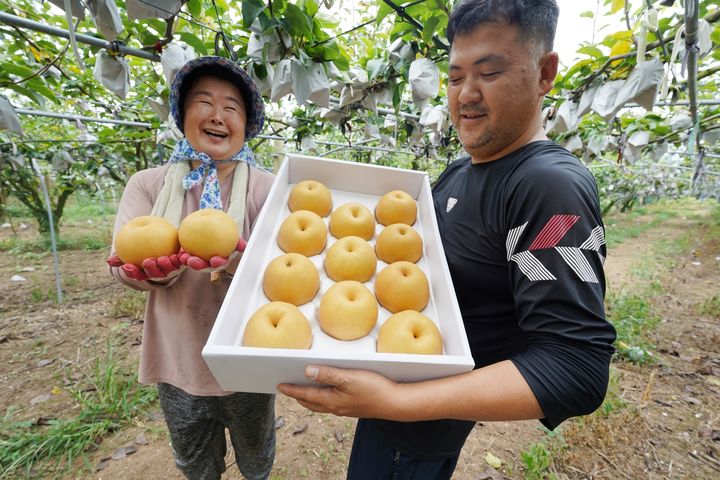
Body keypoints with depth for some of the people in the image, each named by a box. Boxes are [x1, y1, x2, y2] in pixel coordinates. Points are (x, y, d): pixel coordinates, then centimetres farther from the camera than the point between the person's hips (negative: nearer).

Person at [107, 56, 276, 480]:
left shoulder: (265, 187, -12)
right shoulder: (149, 184, -4)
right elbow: (125, 263, -11)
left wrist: (239, 263, -39)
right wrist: (163, 264, -34)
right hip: (179, 362, 2)